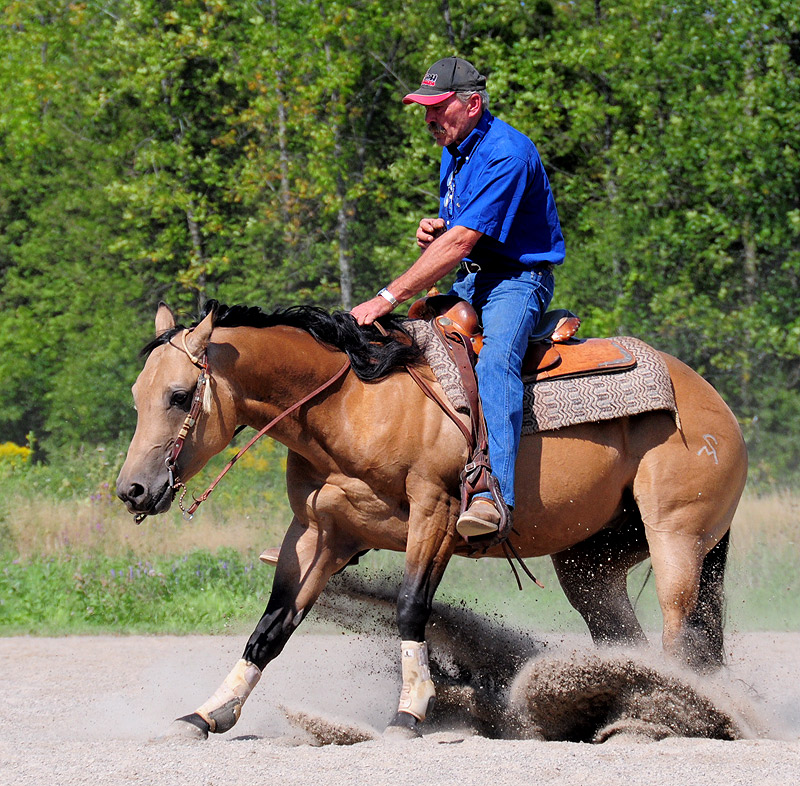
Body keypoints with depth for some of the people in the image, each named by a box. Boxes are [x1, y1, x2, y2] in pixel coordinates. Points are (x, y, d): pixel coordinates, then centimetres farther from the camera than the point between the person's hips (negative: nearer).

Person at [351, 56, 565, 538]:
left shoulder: (506, 154, -20)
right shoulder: (455, 153, 12)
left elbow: (461, 244, -25)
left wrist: (388, 298, -26)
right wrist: (434, 233, -1)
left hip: (517, 280, -10)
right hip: (470, 280, 10)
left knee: (495, 361, -36)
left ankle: (492, 495, -53)